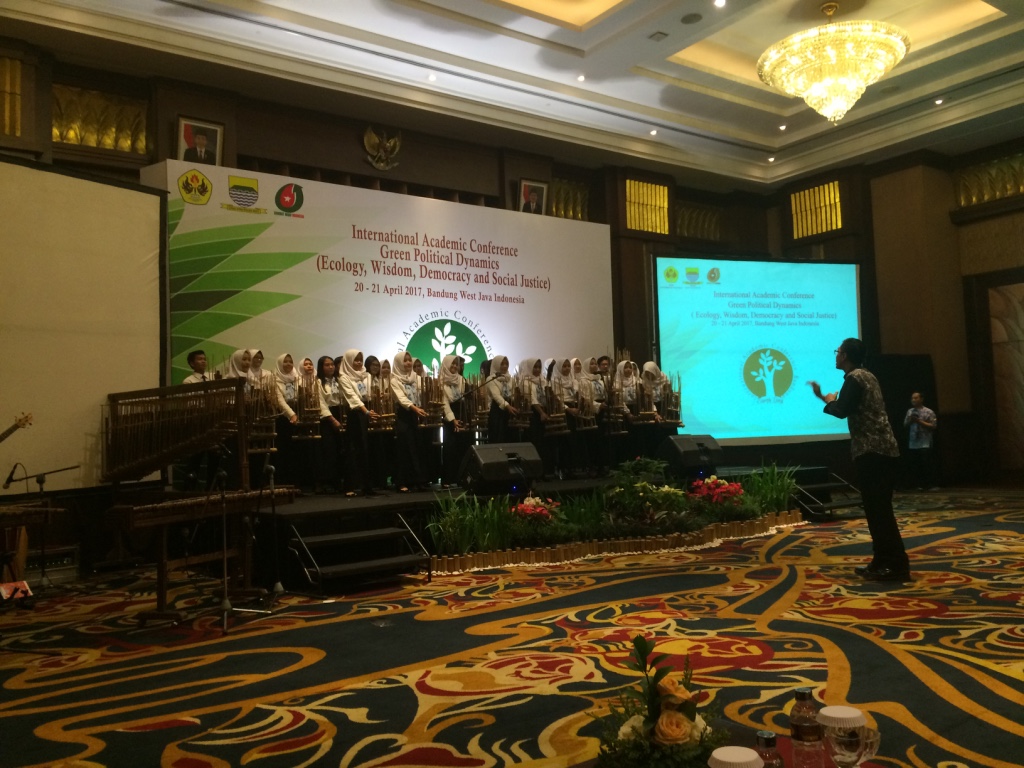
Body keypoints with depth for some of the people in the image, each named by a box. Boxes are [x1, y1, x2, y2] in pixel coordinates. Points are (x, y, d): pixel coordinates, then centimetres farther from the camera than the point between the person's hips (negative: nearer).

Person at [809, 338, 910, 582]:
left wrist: (829, 401, 2)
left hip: (873, 450, -10)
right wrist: (824, 396, 27)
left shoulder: (854, 378, -10)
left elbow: (841, 411, -18)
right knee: (877, 508, 12)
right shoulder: (867, 375, 19)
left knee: (879, 509, -7)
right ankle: (883, 561, 17)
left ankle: (897, 565, -6)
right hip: (883, 449, 10)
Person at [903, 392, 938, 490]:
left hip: (925, 444, -5)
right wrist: (910, 420, -6)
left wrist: (919, 421, -14)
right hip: (912, 444, 5)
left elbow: (933, 426, -7)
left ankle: (933, 485, 0)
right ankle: (919, 485, 14)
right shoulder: (910, 411, 12)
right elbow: (905, 425, 15)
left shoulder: (929, 412, -3)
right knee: (915, 466, 6)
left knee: (928, 465, -6)